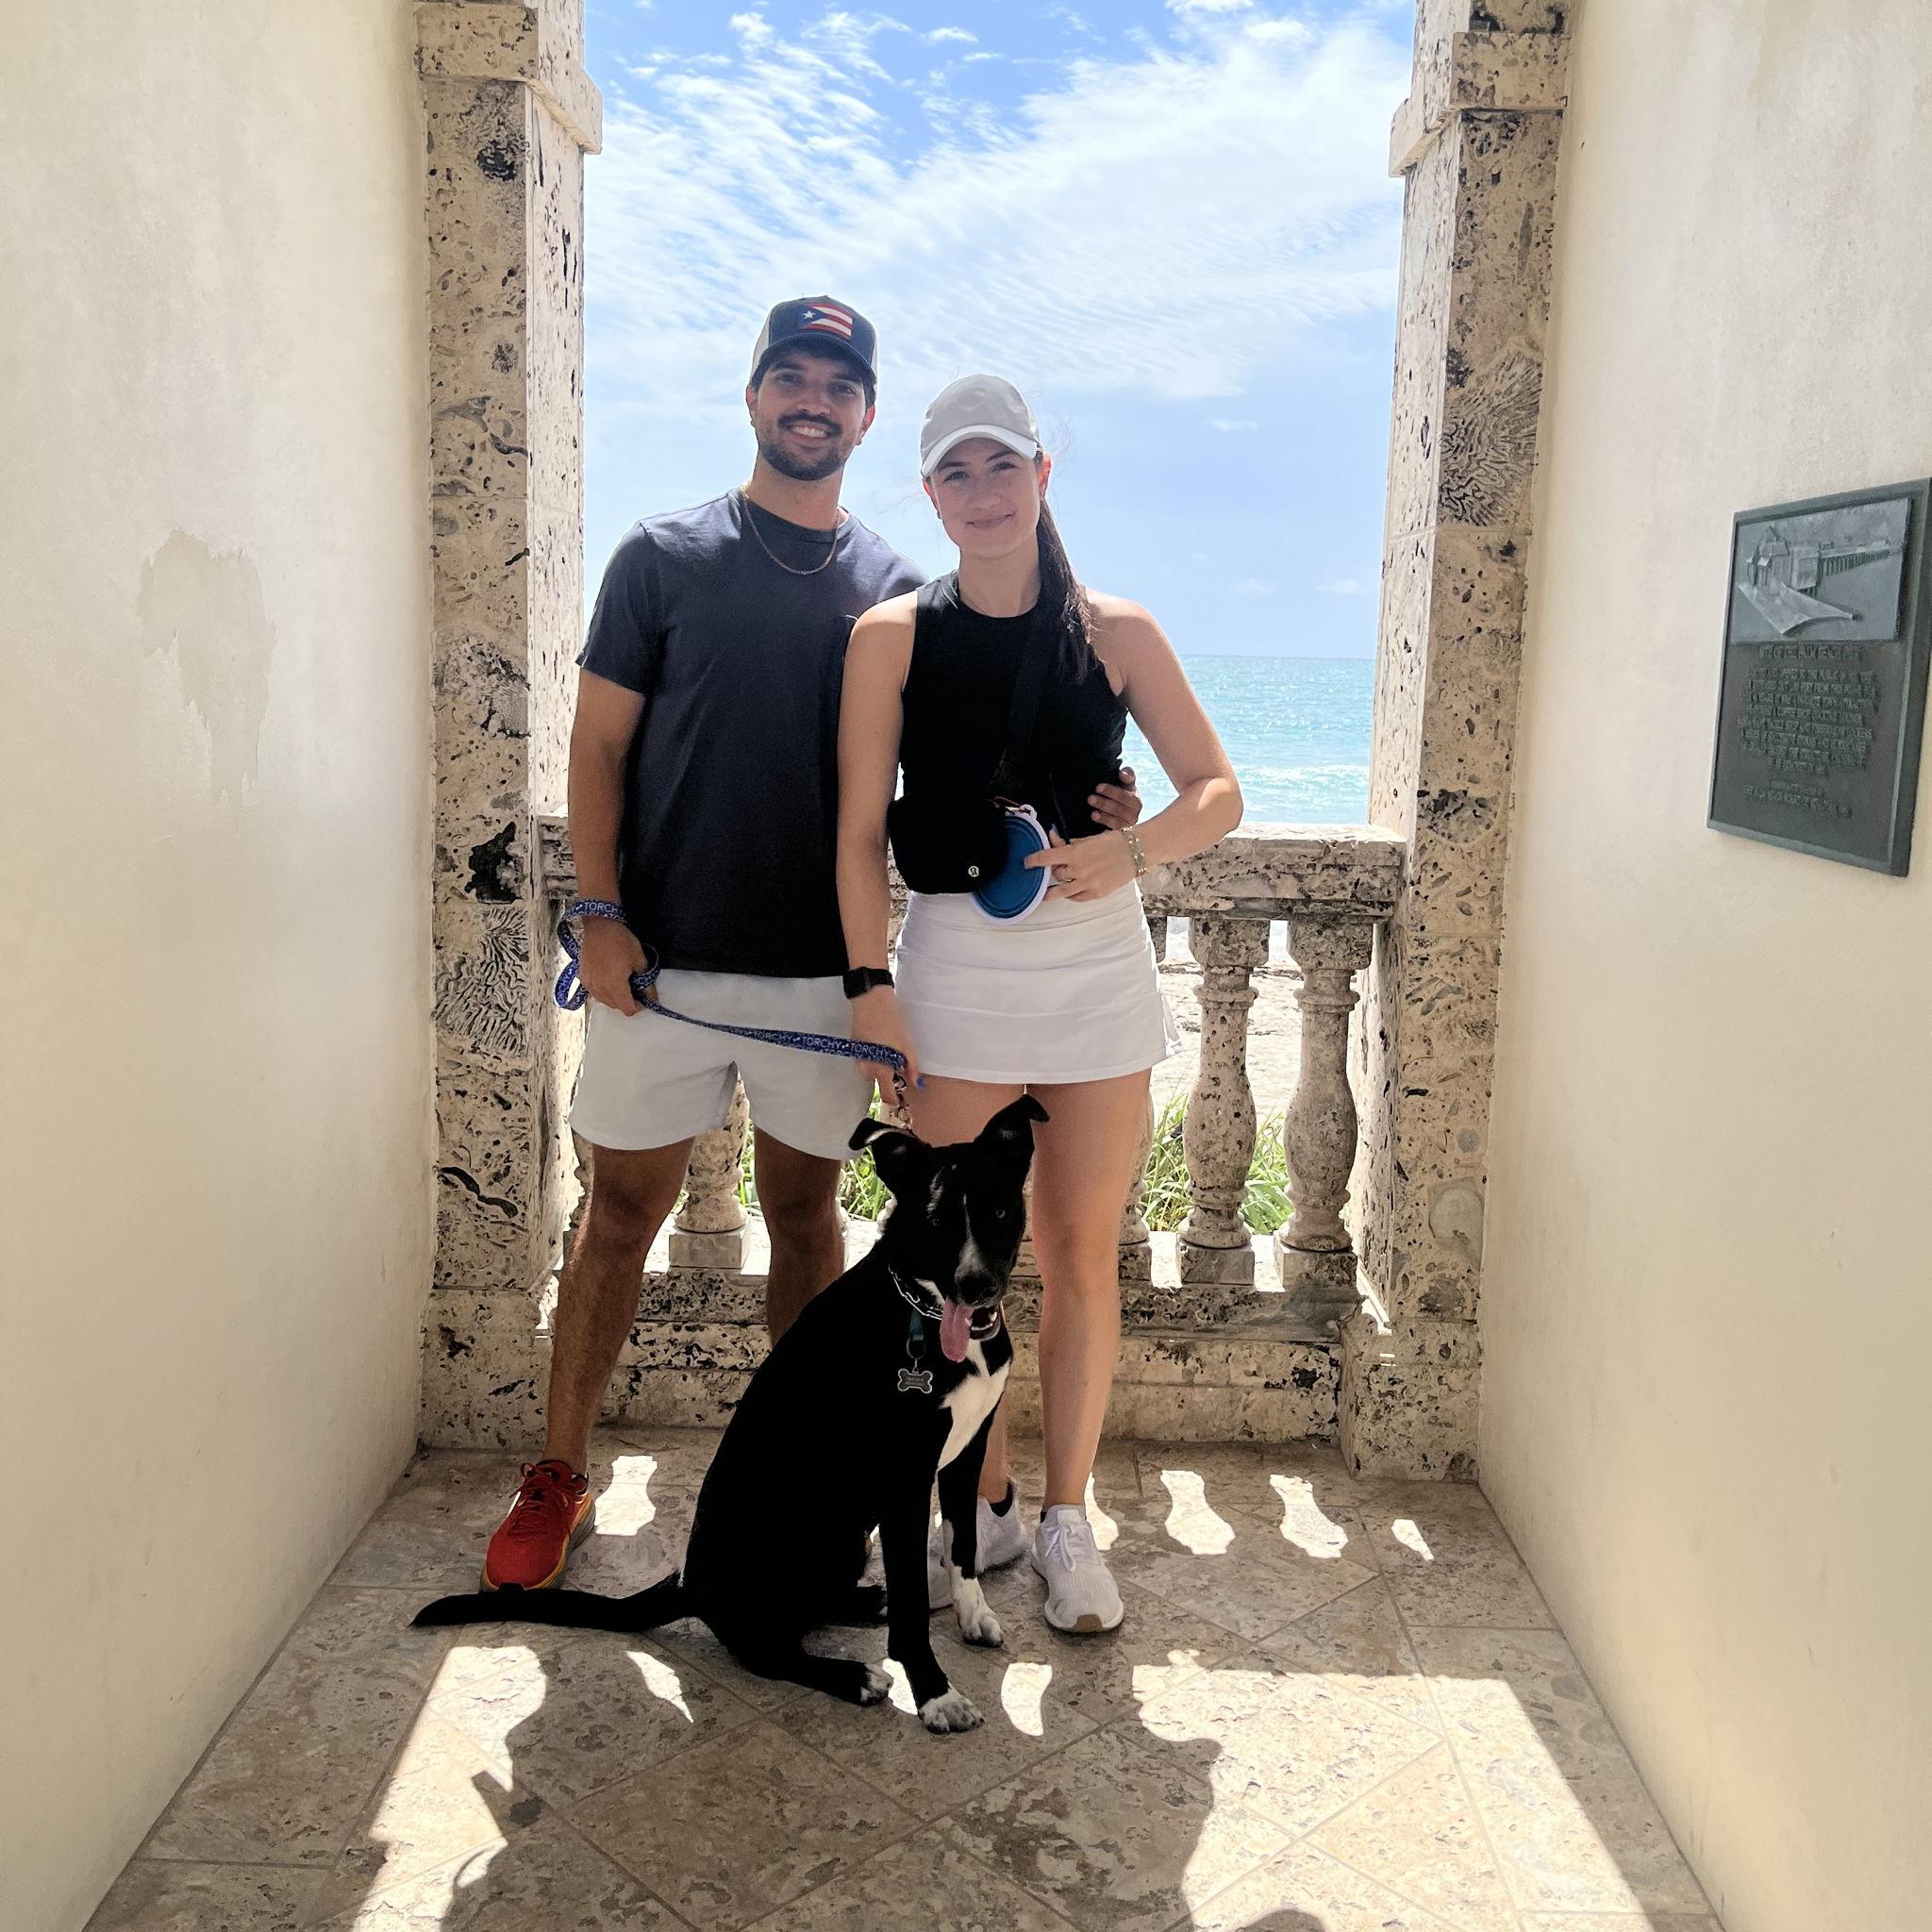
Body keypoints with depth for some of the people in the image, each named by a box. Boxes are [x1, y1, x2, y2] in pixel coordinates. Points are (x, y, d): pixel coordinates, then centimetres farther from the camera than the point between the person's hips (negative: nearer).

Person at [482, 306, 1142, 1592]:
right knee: (624, 1207, 6)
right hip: (664, 957, -1)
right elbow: (599, 746, 1)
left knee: (806, 1208, 11)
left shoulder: (896, 586, 7)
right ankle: (560, 1479, 20)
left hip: (823, 964, 2)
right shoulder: (665, 556, 2)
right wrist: (601, 916, -8)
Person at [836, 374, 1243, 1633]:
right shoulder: (893, 636, 1)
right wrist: (870, 986, -7)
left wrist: (1132, 850, -16)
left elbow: (1219, 793, 4)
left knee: (1083, 1255, 7)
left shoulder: (1116, 632, 3)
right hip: (954, 966, 0)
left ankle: (1067, 1519, 22)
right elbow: (861, 829, 0)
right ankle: (986, 1505, 26)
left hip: (1096, 964, 1)